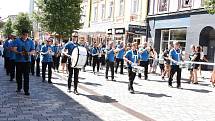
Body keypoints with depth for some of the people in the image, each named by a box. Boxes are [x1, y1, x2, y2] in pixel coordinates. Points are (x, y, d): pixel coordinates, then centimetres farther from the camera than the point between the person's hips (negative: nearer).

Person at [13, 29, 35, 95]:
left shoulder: (30, 41, 9)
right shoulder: (17, 40, 3)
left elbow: (33, 50, 6)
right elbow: (14, 49, -5)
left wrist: (29, 53, -17)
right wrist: (19, 53, -24)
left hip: (27, 60, 0)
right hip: (19, 60, 0)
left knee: (26, 75, -4)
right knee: (18, 75, 9)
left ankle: (26, 90, -2)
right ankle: (19, 88, 27)